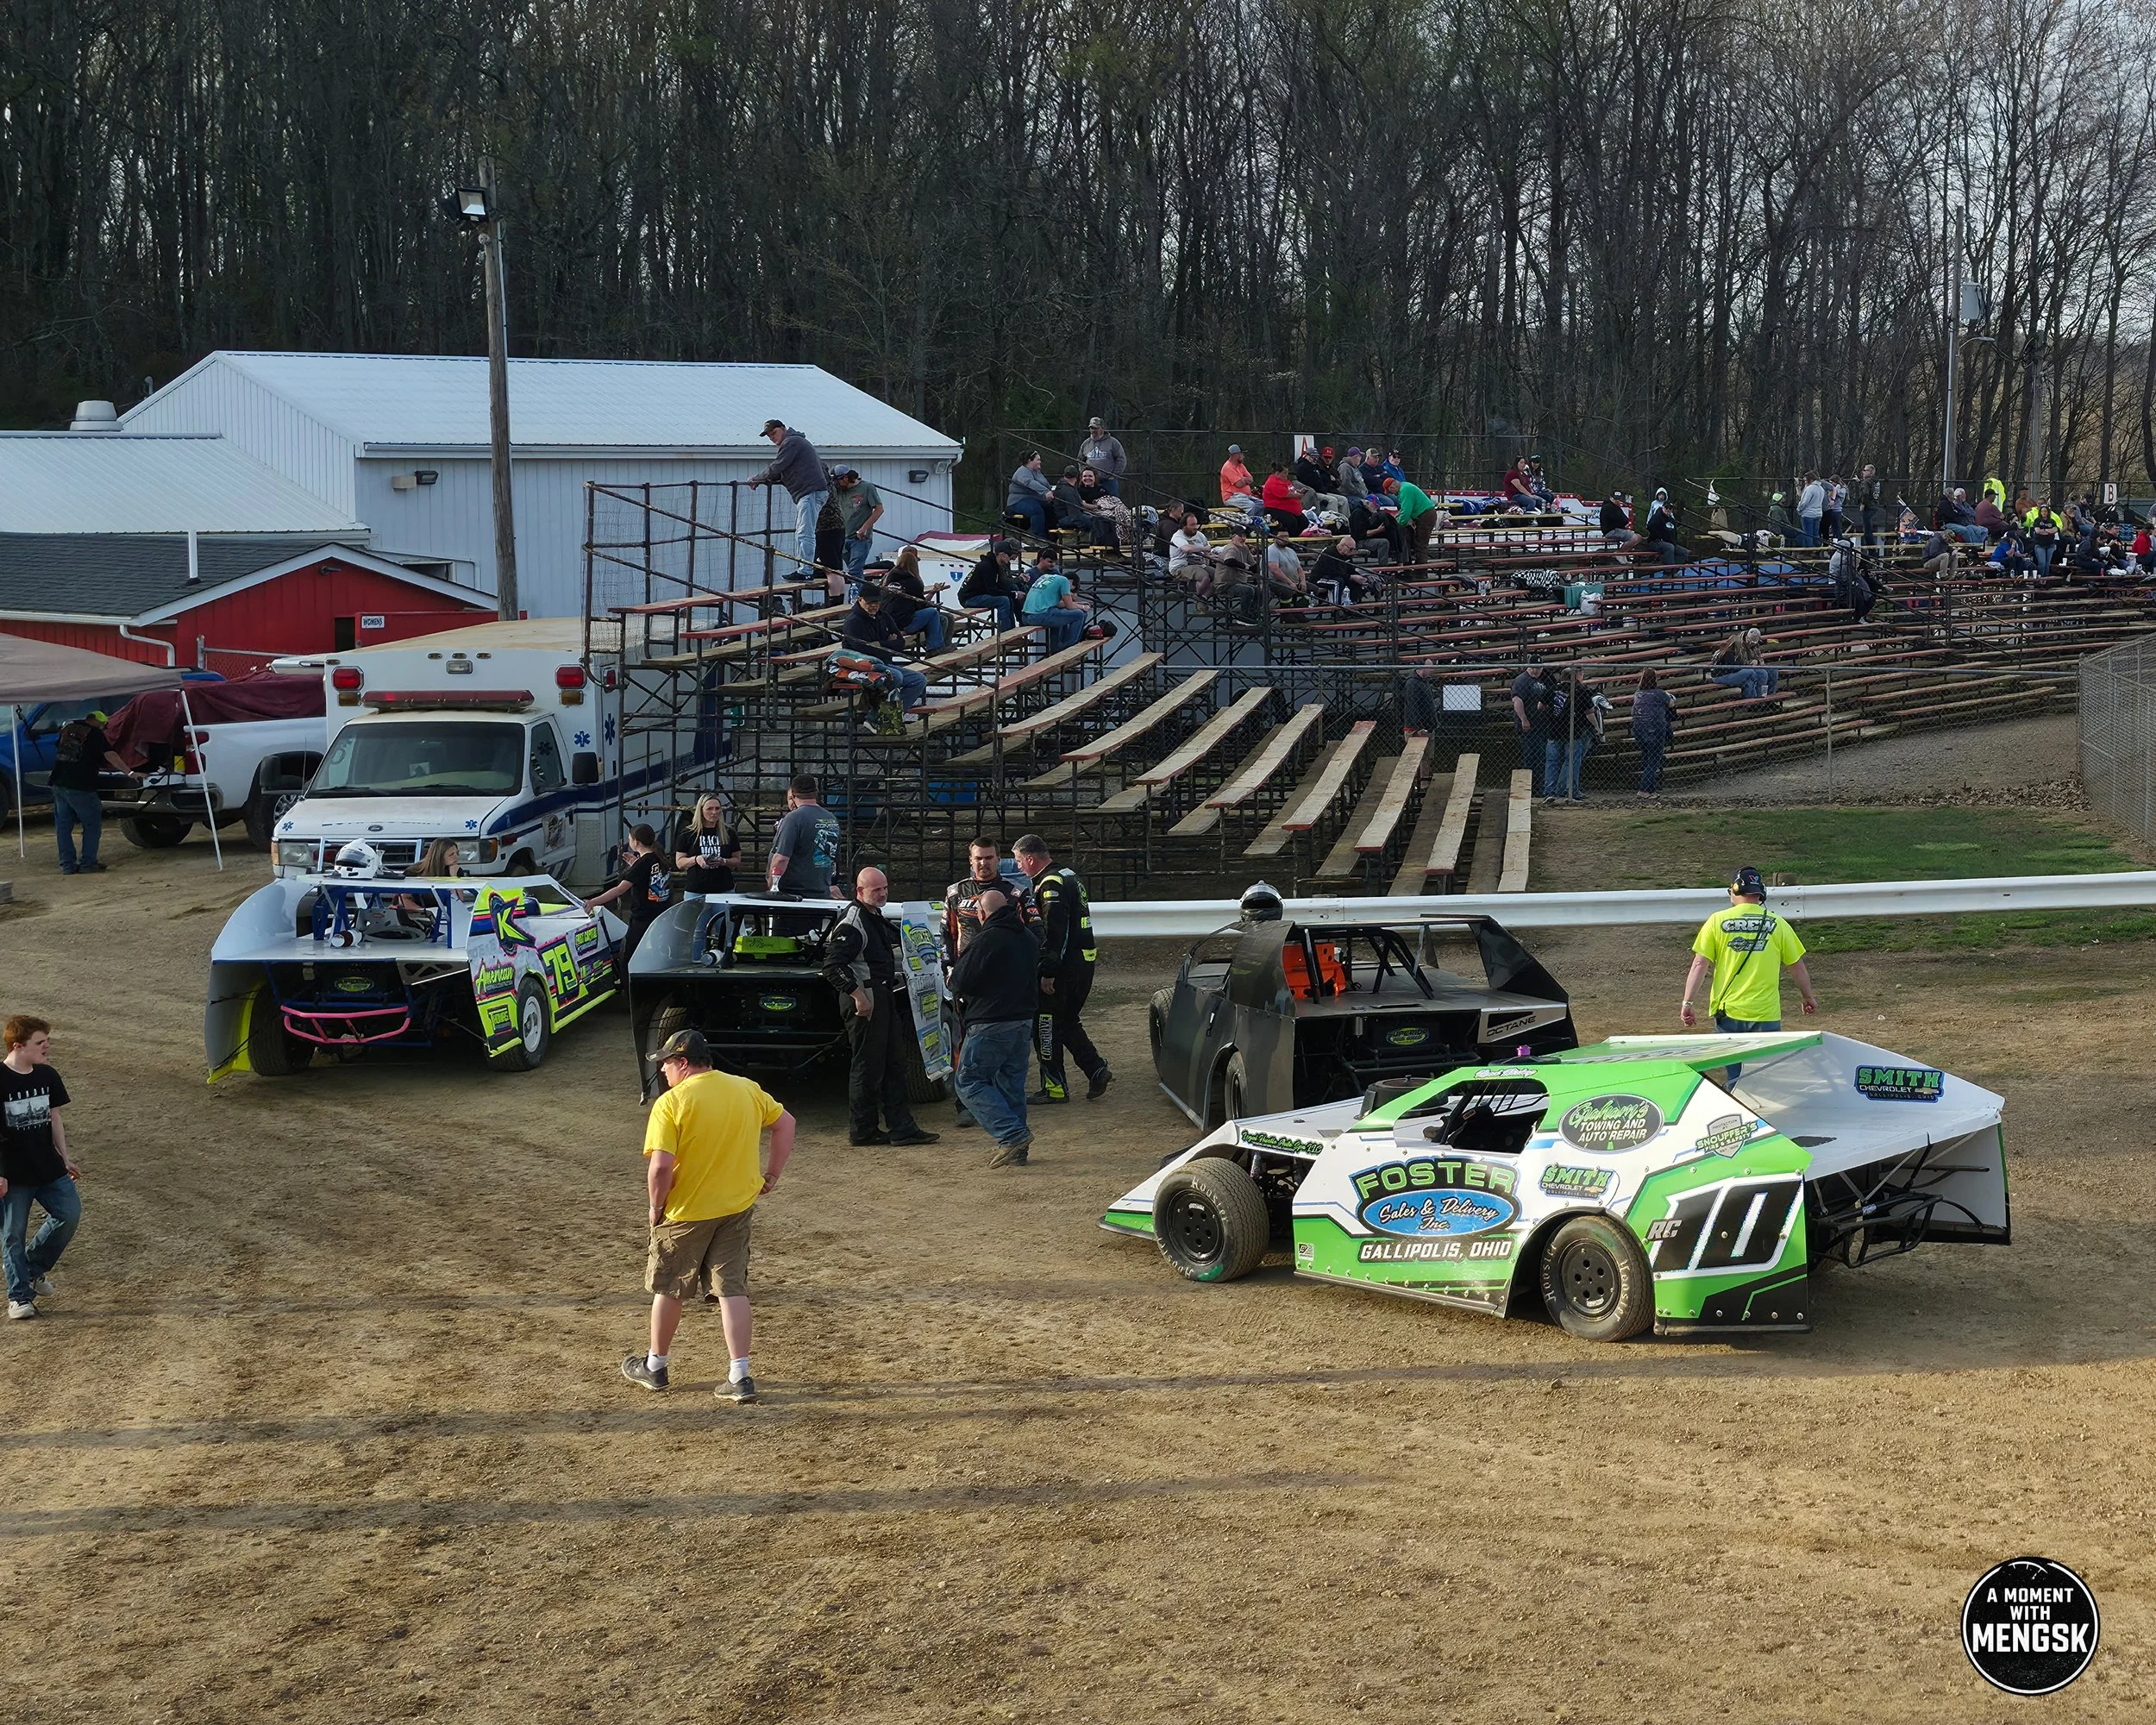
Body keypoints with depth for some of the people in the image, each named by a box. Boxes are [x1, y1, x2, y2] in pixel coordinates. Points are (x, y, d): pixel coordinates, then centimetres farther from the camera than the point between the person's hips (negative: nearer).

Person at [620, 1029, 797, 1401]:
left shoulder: (671, 1104, -18)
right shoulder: (748, 1090, 0)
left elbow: (660, 1167, -24)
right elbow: (785, 1123, 12)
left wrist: (657, 1204, -7)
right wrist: (773, 1174, 16)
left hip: (685, 1213, -4)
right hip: (738, 1207, 4)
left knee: (668, 1289, 14)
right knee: (733, 1290, 8)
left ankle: (654, 1367, 30)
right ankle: (739, 1377, 1)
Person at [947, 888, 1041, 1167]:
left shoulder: (985, 941, -15)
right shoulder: (1029, 940, 13)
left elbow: (961, 982, -16)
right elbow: (1037, 979, 25)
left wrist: (950, 979, 6)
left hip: (991, 1025, -8)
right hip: (1024, 1021, 8)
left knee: (970, 1083, -2)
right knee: (1011, 1084, 14)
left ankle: (1013, 1134, -14)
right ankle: (1015, 1149, 12)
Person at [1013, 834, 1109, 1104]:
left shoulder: (1051, 885, -16)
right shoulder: (1070, 877, 16)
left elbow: (1054, 932, -23)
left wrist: (1048, 972, -23)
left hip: (1063, 967, -10)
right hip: (1084, 962, 10)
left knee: (1046, 1026, 0)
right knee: (1067, 1022, 19)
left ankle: (1055, 1088, 4)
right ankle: (1097, 1070, 9)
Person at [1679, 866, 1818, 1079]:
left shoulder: (1717, 921, -1)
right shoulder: (1777, 924, 0)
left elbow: (1700, 964, -6)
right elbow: (1797, 967, 8)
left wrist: (1687, 1002, -2)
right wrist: (1809, 998, 23)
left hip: (1728, 1012, 0)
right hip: (1766, 1013, 0)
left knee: (1734, 1077, 8)